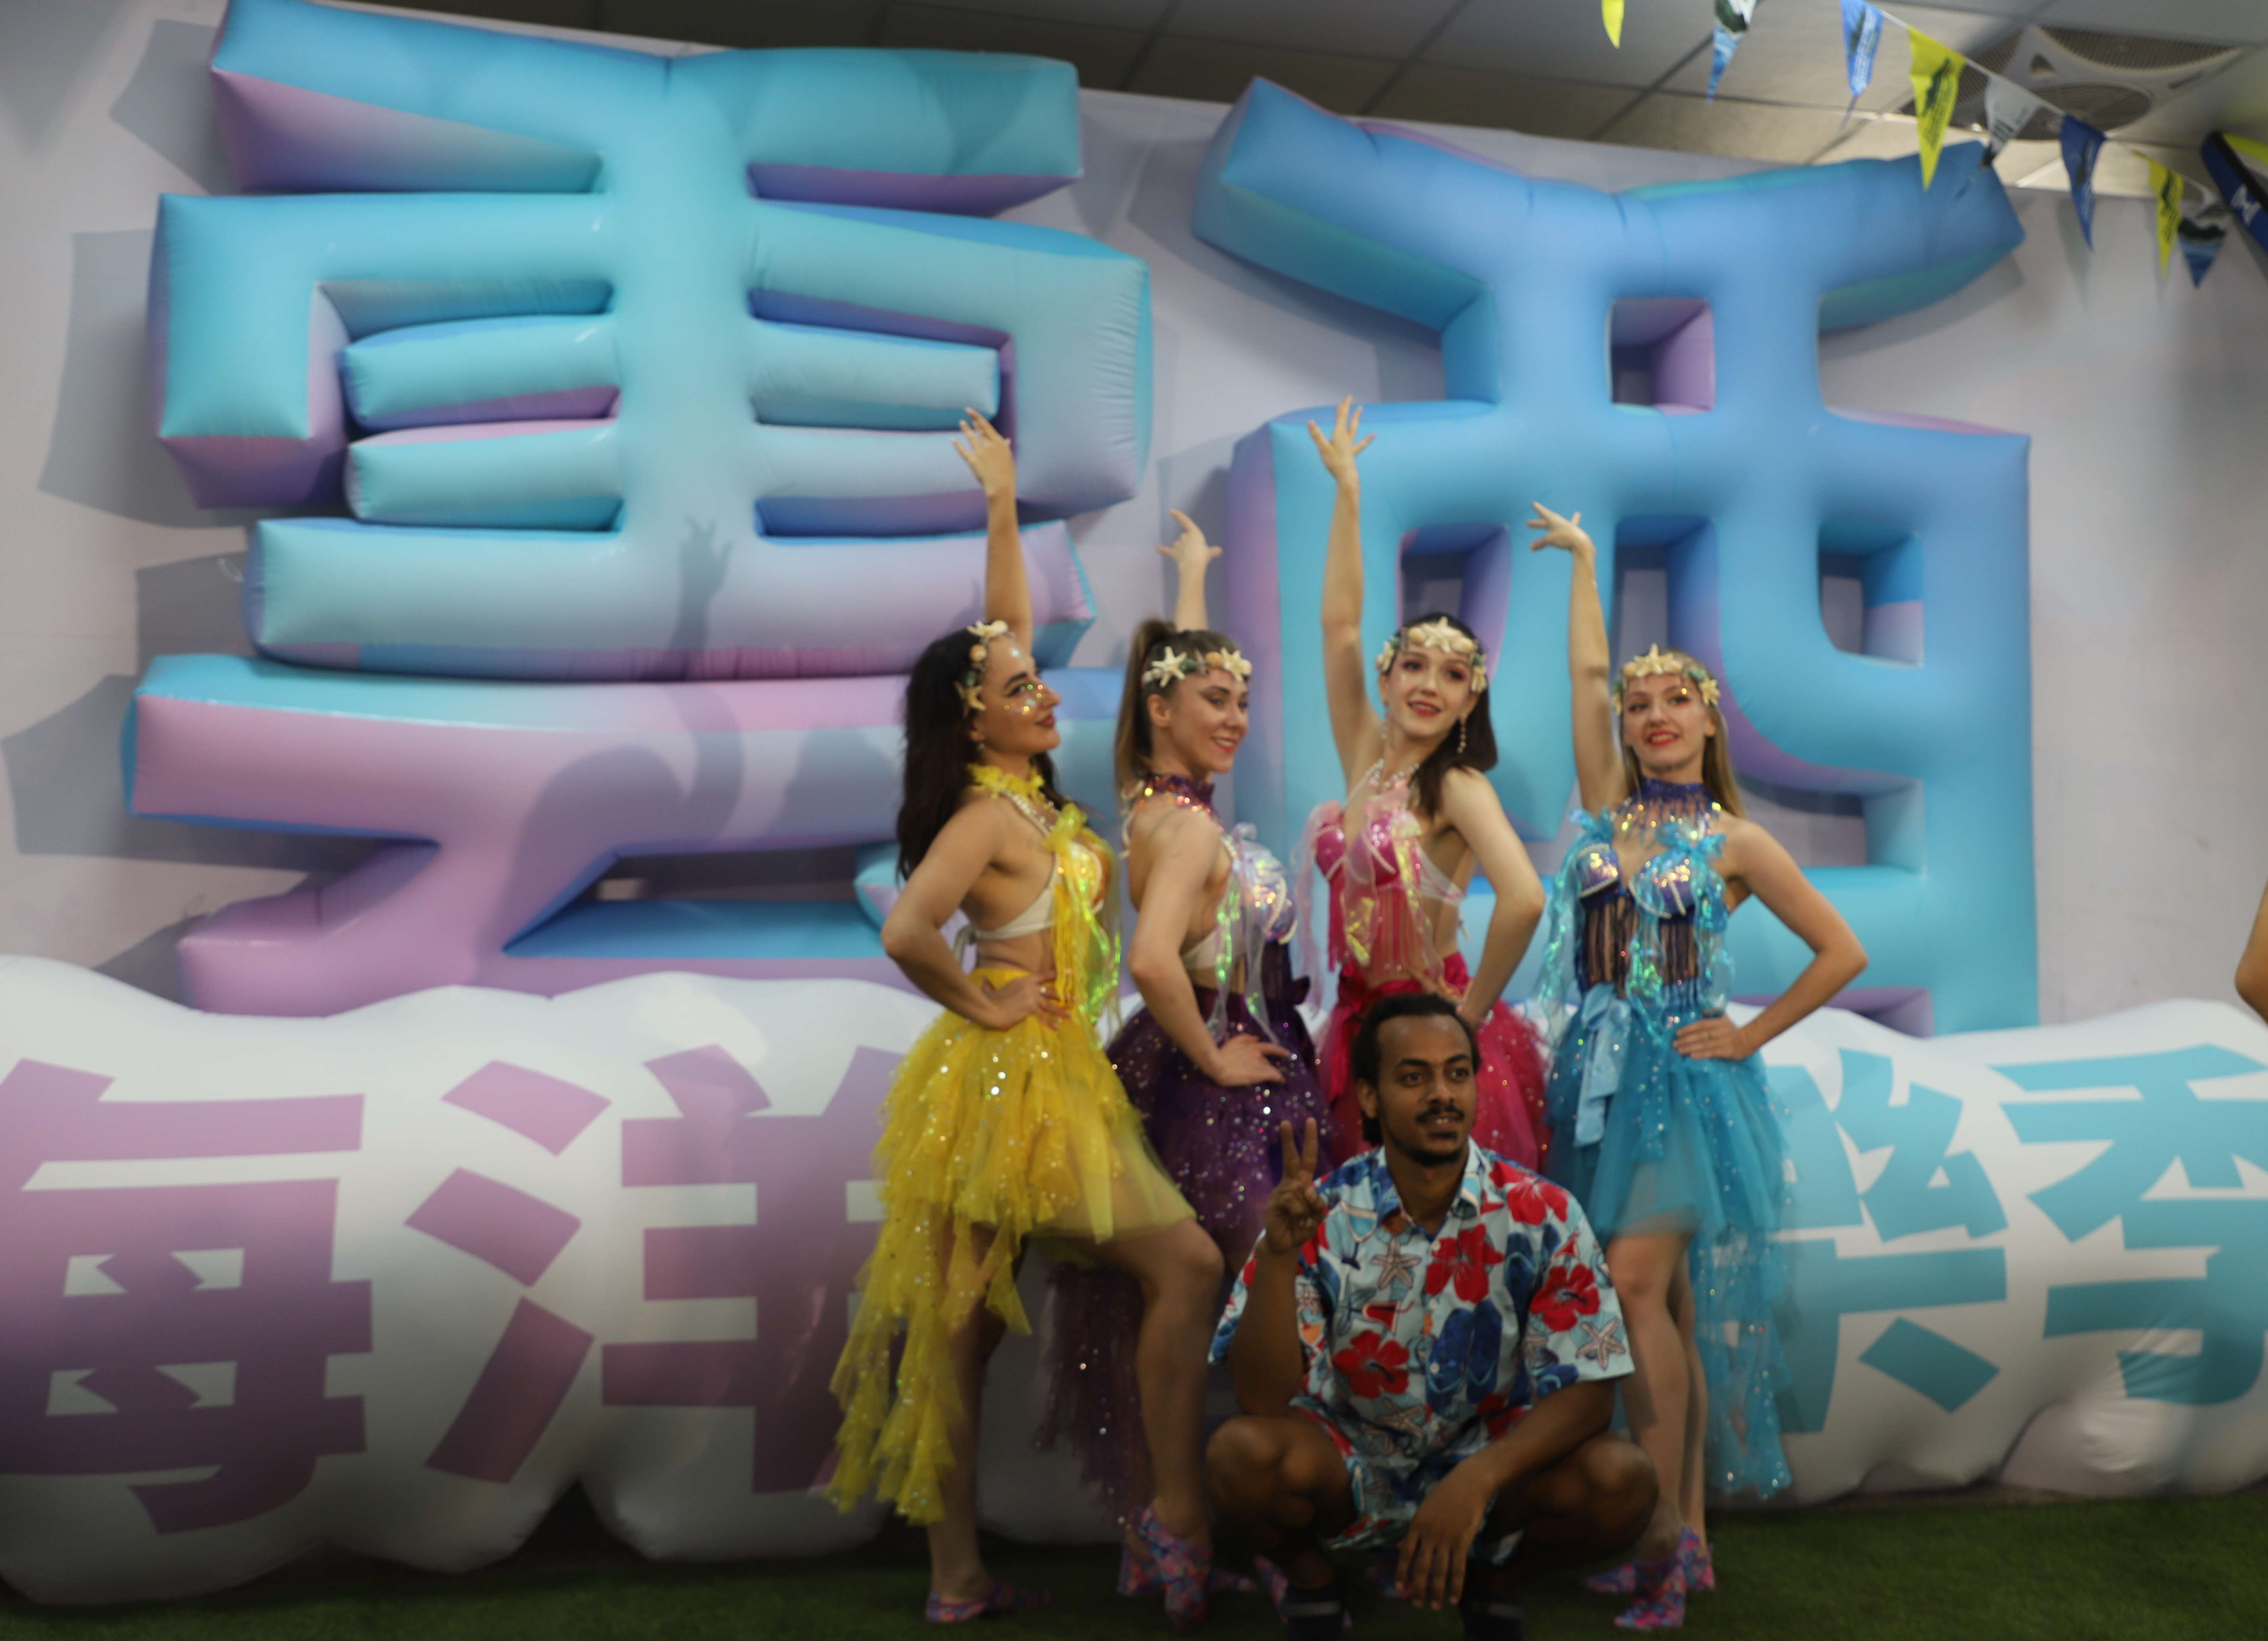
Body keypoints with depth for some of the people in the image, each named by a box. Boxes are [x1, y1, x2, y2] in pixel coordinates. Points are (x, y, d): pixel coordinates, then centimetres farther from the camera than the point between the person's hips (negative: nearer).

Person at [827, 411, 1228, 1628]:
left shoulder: (1027, 792, 9)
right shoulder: (988, 816, -14)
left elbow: (1002, 626, 19)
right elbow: (906, 934, -29)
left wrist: (1002, 505, 20)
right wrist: (983, 1007, -14)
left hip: (1046, 1080, 8)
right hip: (1016, 1082, -8)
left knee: (966, 1326, 9)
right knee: (1185, 1263, -7)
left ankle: (958, 1577, 16)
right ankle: (1178, 1513, 0)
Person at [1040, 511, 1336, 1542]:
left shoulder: (1160, 799, 5)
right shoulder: (1189, 828, -21)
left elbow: (1178, 657, 24)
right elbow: (1153, 962, -38)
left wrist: (1193, 573, 36)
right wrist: (1214, 1059, -22)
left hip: (1216, 1079, 9)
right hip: (1221, 1093, -9)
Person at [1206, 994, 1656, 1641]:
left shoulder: (1542, 1217, -13)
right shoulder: (1322, 1217, -15)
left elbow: (1587, 1391, -15)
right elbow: (1263, 1400, -21)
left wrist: (1476, 1482, -32)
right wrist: (1278, 1255, -37)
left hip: (1490, 1460, 1)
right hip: (1345, 1465, -1)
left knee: (1622, 1482, -26)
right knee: (1242, 1454, -31)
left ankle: (1495, 1581, 8)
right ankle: (1311, 1585, 4)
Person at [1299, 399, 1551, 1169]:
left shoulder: (1459, 786, -13)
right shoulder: (1366, 757, 4)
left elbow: (1523, 899, -29)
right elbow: (1339, 624, 4)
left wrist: (1473, 1010, -18)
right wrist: (1348, 491, 4)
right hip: (1359, 1021, 6)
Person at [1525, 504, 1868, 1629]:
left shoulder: (1734, 842, 1)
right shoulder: (1608, 807, 9)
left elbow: (1841, 953, 3)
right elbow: (1585, 673, 7)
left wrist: (1748, 1038, -1)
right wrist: (1583, 560, 14)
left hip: (1685, 1078, -4)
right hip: (1600, 1073, 4)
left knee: (1640, 1281, -17)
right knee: (1661, 1301, 7)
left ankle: (1662, 1525, -6)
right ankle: (1688, 1538, 14)